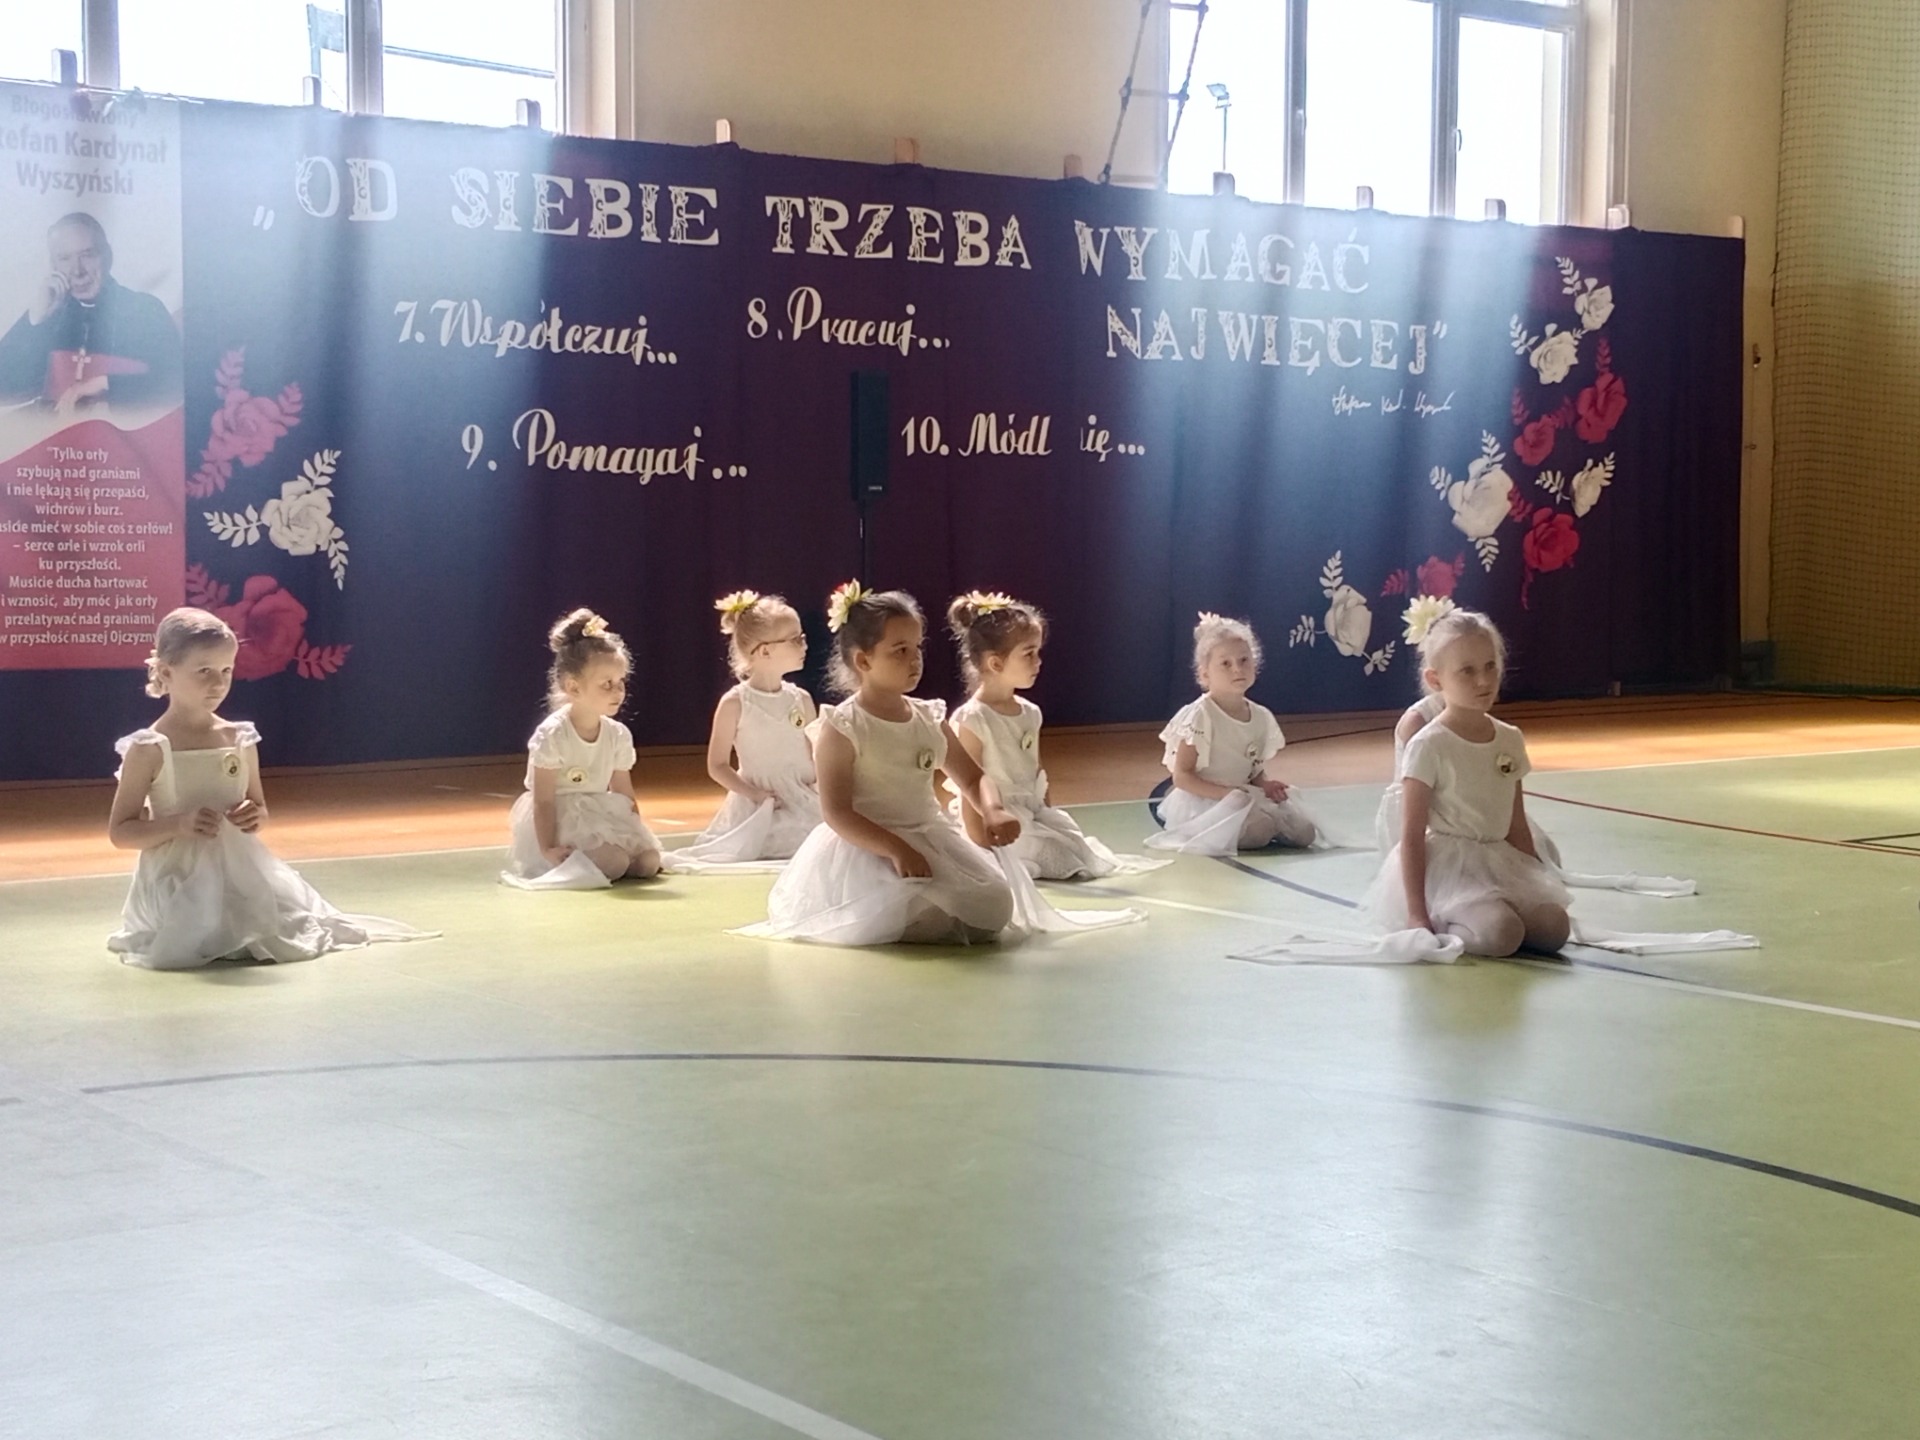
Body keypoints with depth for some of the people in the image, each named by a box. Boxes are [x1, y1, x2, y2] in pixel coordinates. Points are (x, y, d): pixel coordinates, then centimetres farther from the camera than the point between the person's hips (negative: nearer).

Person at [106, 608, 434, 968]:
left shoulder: (240, 740, 6)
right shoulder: (149, 749, -8)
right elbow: (120, 832, -7)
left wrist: (256, 816, -5)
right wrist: (178, 824, -22)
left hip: (240, 874, 4)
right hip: (177, 883, -4)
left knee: (290, 938, -8)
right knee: (187, 948, -27)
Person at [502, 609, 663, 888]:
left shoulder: (618, 735, 1)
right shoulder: (552, 735, -18)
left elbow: (624, 795, 9)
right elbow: (543, 800, -18)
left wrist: (638, 836, 2)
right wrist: (548, 849, -25)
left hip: (600, 817, 7)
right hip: (562, 821, -7)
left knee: (648, 860, -10)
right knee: (615, 864, -27)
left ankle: (587, 861, 10)